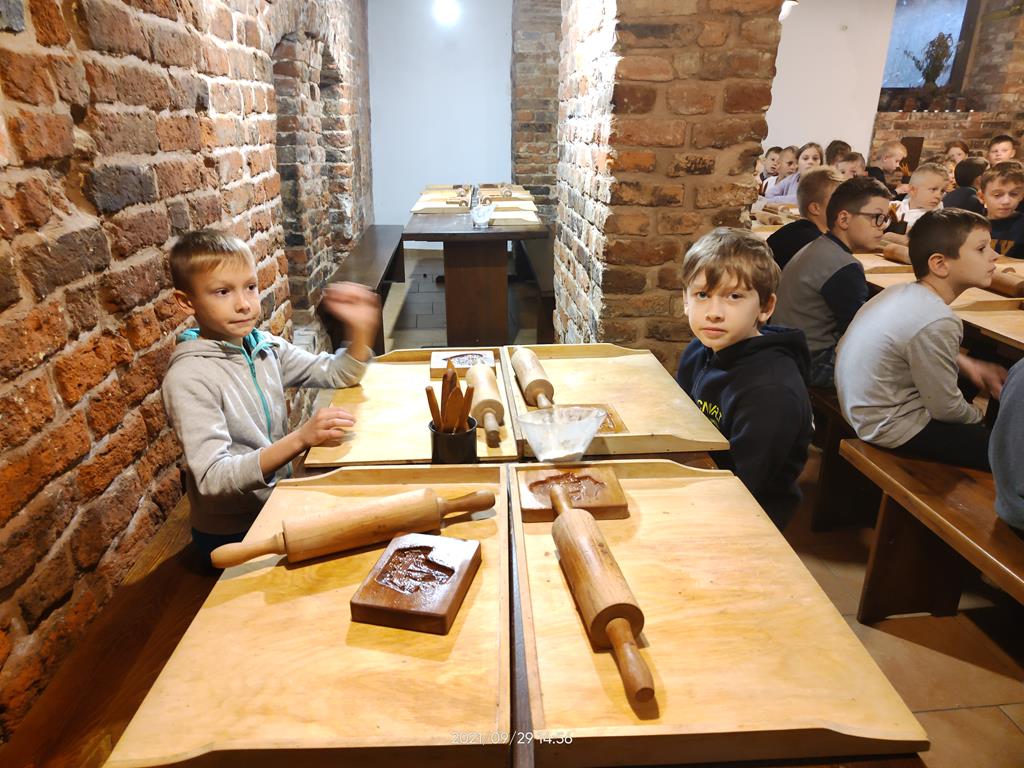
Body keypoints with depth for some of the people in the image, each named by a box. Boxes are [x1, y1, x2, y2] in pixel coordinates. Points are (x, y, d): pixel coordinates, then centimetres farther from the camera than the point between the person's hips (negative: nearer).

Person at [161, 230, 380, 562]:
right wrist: (301, 439, -37)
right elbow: (212, 479, -28)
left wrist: (361, 328, -11)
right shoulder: (188, 377, -21)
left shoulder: (265, 347, -2)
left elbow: (339, 374, 7)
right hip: (232, 534, -6)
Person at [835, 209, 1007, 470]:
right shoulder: (936, 323, -29)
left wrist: (968, 365, 9)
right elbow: (946, 409, -18)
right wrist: (980, 418, 2)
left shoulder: (903, 291, -2)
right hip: (892, 428, -10)